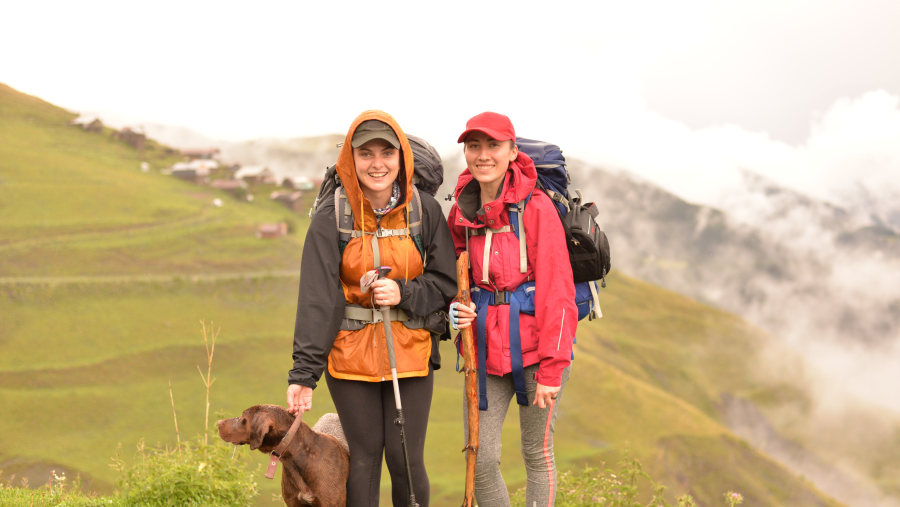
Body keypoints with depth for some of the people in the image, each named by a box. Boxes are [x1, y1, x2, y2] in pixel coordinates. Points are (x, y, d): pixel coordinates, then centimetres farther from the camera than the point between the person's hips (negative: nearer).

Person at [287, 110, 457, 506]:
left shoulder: (425, 211, -2)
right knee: (362, 457, 4)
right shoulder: (331, 219, -6)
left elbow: (446, 283, 4)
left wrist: (404, 293, -16)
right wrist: (303, 373, -17)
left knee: (406, 459, 1)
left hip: (410, 352, 1)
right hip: (351, 353, -1)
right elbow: (316, 298, -10)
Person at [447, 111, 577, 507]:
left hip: (533, 347, -4)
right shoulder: (462, 211, 7)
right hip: (486, 349, 4)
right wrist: (457, 308, -3)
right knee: (480, 459, 1)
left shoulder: (536, 207, -9)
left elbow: (556, 291, -11)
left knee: (537, 454, 6)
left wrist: (551, 368, -14)